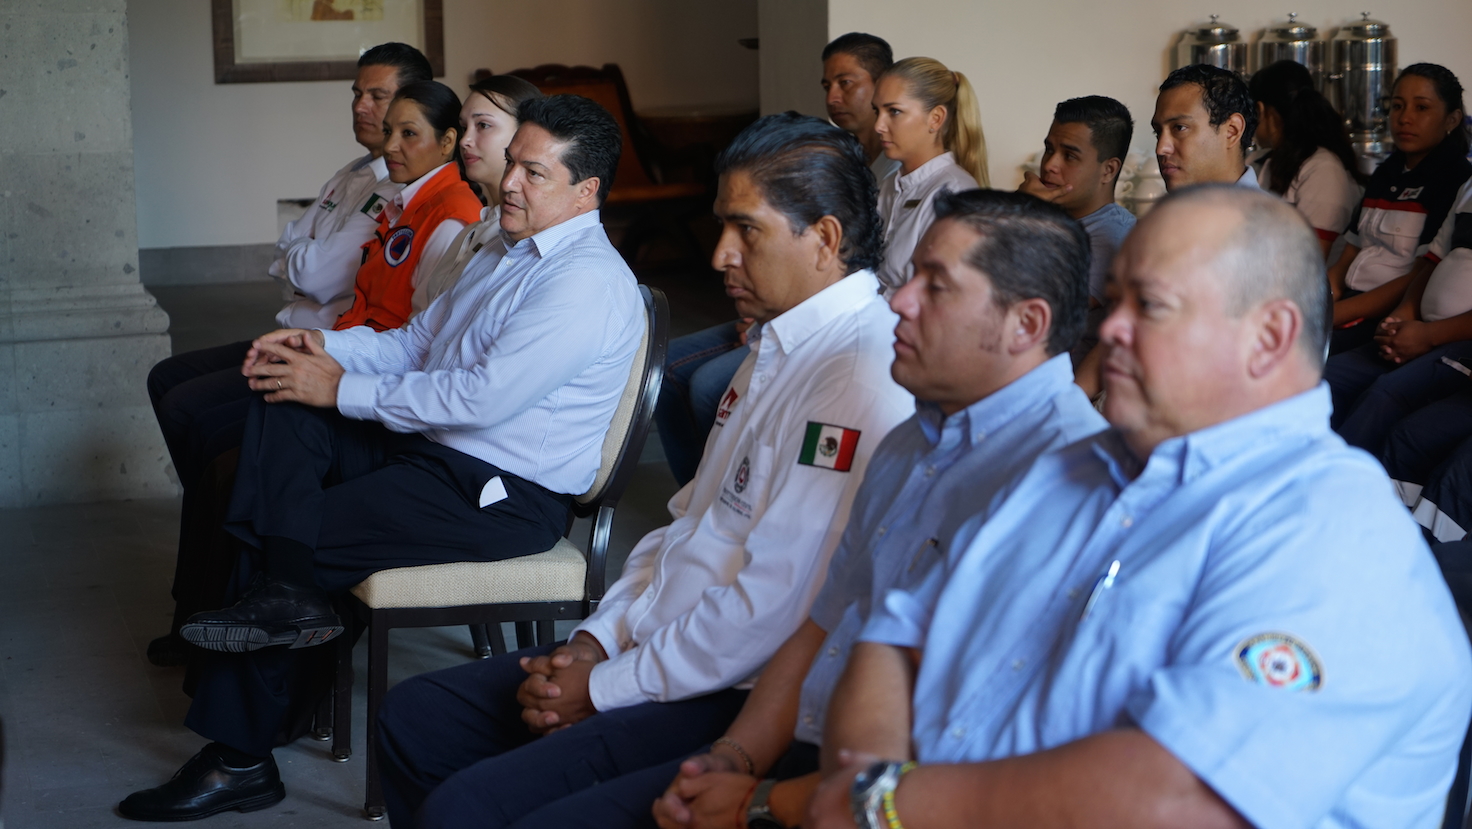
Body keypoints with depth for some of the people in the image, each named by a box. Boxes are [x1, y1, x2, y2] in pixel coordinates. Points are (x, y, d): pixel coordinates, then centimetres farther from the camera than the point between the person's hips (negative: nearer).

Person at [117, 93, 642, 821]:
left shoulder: (588, 283, -18)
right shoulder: (506, 250, 16)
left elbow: (483, 396, -26)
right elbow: (416, 342, 20)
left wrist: (344, 390, -18)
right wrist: (323, 346, 0)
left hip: (503, 497, -10)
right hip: (433, 448, 10)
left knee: (301, 534, -14)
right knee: (282, 401, -8)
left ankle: (241, 757, 4)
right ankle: (283, 591, -16)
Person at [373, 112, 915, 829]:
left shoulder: (862, 378, -21)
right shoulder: (777, 348, 14)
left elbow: (773, 603, -25)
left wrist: (606, 687, -14)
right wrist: (596, 640, 6)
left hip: (739, 702, -10)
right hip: (652, 645, 10)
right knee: (415, 716, 12)